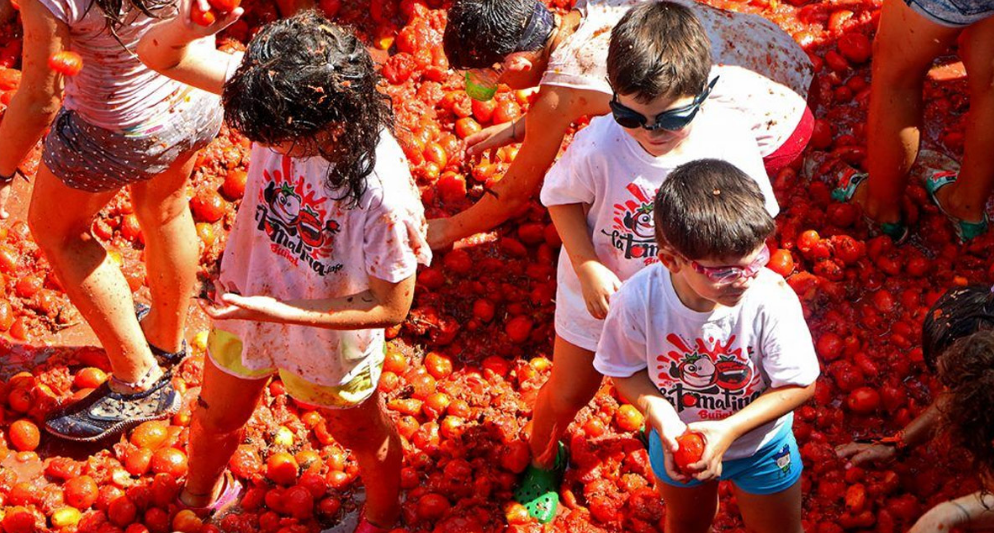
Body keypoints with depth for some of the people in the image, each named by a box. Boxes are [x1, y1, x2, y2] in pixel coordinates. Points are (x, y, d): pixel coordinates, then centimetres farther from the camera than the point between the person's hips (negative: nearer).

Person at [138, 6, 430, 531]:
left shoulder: (384, 195, -42)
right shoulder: (278, 94, -30)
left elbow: (391, 307, -27)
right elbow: (156, 55, -23)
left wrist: (276, 310, -30)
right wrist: (186, 27, -47)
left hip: (329, 340, -4)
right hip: (245, 304, 4)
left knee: (364, 437, 29)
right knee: (216, 418, 32)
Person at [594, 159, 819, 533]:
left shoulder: (772, 299, -37)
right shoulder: (637, 301, -33)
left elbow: (800, 384, -24)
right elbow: (624, 370, -14)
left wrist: (729, 429, -32)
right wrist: (661, 417, -31)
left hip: (761, 444, -1)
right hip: (677, 441, 1)